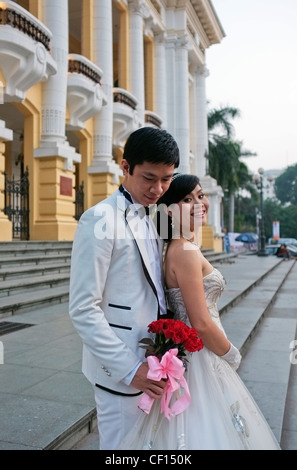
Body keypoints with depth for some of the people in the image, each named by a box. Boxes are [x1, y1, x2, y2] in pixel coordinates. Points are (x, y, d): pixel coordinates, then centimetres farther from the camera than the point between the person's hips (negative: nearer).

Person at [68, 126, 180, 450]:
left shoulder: (148, 220, 9)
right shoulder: (100, 220, -16)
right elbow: (82, 309, -19)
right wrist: (129, 369, -19)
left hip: (150, 362, 8)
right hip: (122, 369, -8)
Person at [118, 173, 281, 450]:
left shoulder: (182, 247, 6)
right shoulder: (186, 252, -23)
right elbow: (201, 324, -23)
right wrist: (233, 356, -7)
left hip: (196, 352, 9)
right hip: (200, 357, -9)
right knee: (207, 432, 7)